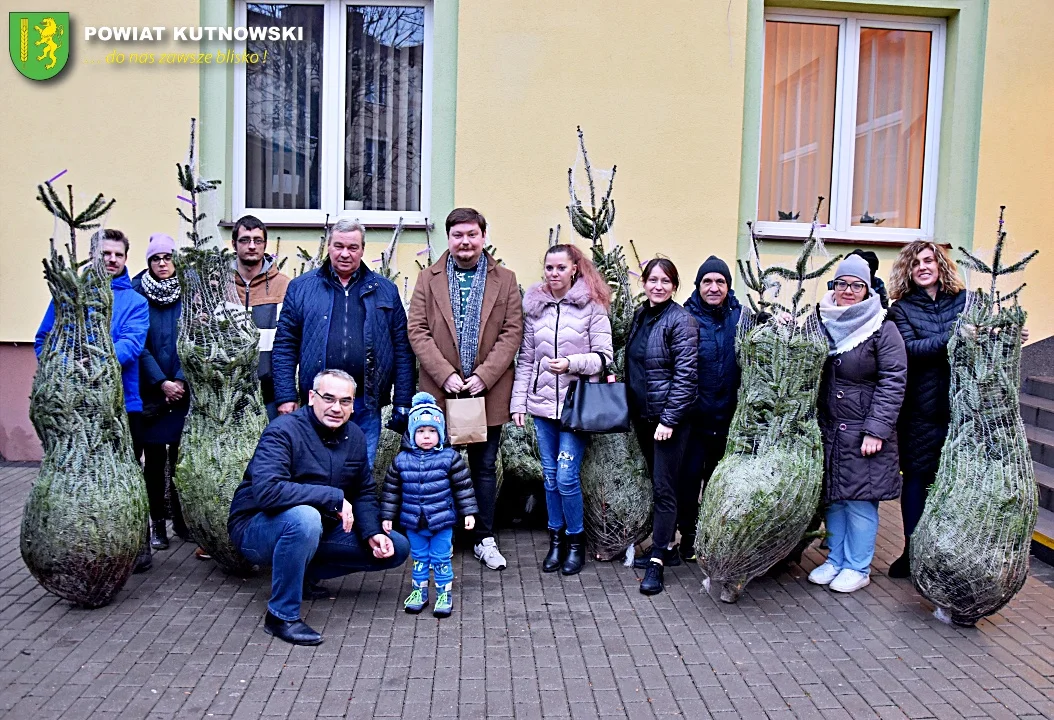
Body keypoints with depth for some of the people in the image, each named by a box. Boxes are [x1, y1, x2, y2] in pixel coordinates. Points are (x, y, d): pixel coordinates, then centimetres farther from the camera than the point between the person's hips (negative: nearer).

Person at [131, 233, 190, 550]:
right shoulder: (137, 292, 0)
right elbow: (139, 345, -4)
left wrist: (180, 381, -10)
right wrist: (162, 382, -10)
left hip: (184, 389, 0)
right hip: (150, 390, 0)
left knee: (181, 454, 2)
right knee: (154, 456, 3)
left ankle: (181, 517, 15)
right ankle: (157, 521, 13)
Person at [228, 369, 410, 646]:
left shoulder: (355, 436, 1)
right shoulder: (284, 430, -21)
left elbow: (364, 493, 8)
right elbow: (266, 490, -36)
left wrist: (372, 533, -11)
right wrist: (334, 497, -33)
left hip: (320, 529, 7)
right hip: (257, 528, -7)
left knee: (397, 548, -1)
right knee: (305, 517, -41)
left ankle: (305, 574, 10)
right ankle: (281, 616, -23)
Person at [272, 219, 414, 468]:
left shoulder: (385, 291, 9)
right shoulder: (301, 287, 7)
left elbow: (402, 350, 7)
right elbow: (284, 346, 5)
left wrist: (403, 405, 2)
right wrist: (286, 397, -4)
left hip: (367, 405, 1)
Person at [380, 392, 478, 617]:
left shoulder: (450, 458, -7)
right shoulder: (401, 461, -1)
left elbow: (463, 487, -3)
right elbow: (391, 490, 6)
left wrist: (469, 512, -6)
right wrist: (387, 516, 5)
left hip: (442, 521, -2)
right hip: (413, 522, 2)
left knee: (441, 559, 7)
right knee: (418, 558, 16)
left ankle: (445, 593, 21)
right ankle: (419, 590, 32)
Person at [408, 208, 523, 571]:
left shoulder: (505, 280, 5)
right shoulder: (428, 279, 5)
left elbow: (512, 333, -2)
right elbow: (417, 331, -2)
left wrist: (484, 376, -12)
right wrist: (445, 375, -13)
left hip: (489, 391, 0)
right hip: (440, 391, 0)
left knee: (485, 466, 10)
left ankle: (485, 540, 21)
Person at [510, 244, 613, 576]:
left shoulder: (592, 306, -4)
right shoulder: (534, 306, 7)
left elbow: (604, 356, -4)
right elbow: (525, 359, 8)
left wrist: (571, 363, -19)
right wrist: (518, 402, 5)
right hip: (542, 403, 4)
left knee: (566, 476, -6)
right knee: (550, 475, 10)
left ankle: (576, 540, 16)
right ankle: (556, 539, 25)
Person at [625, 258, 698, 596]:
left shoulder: (680, 320, -13)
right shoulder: (640, 315, 9)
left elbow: (686, 375, -16)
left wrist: (669, 419, -19)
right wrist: (632, 409, 14)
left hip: (669, 417, -8)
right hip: (642, 414, 8)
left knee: (664, 487, -3)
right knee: (656, 482, 15)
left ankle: (657, 561, 3)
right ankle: (666, 547, 27)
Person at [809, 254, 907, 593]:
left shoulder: (882, 329, -7)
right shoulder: (822, 324, 7)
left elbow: (893, 383, -11)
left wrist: (875, 430, -16)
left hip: (864, 435, -4)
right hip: (828, 431, 5)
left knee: (860, 500, 3)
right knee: (833, 498, 13)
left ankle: (858, 567, 16)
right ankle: (835, 560, 26)